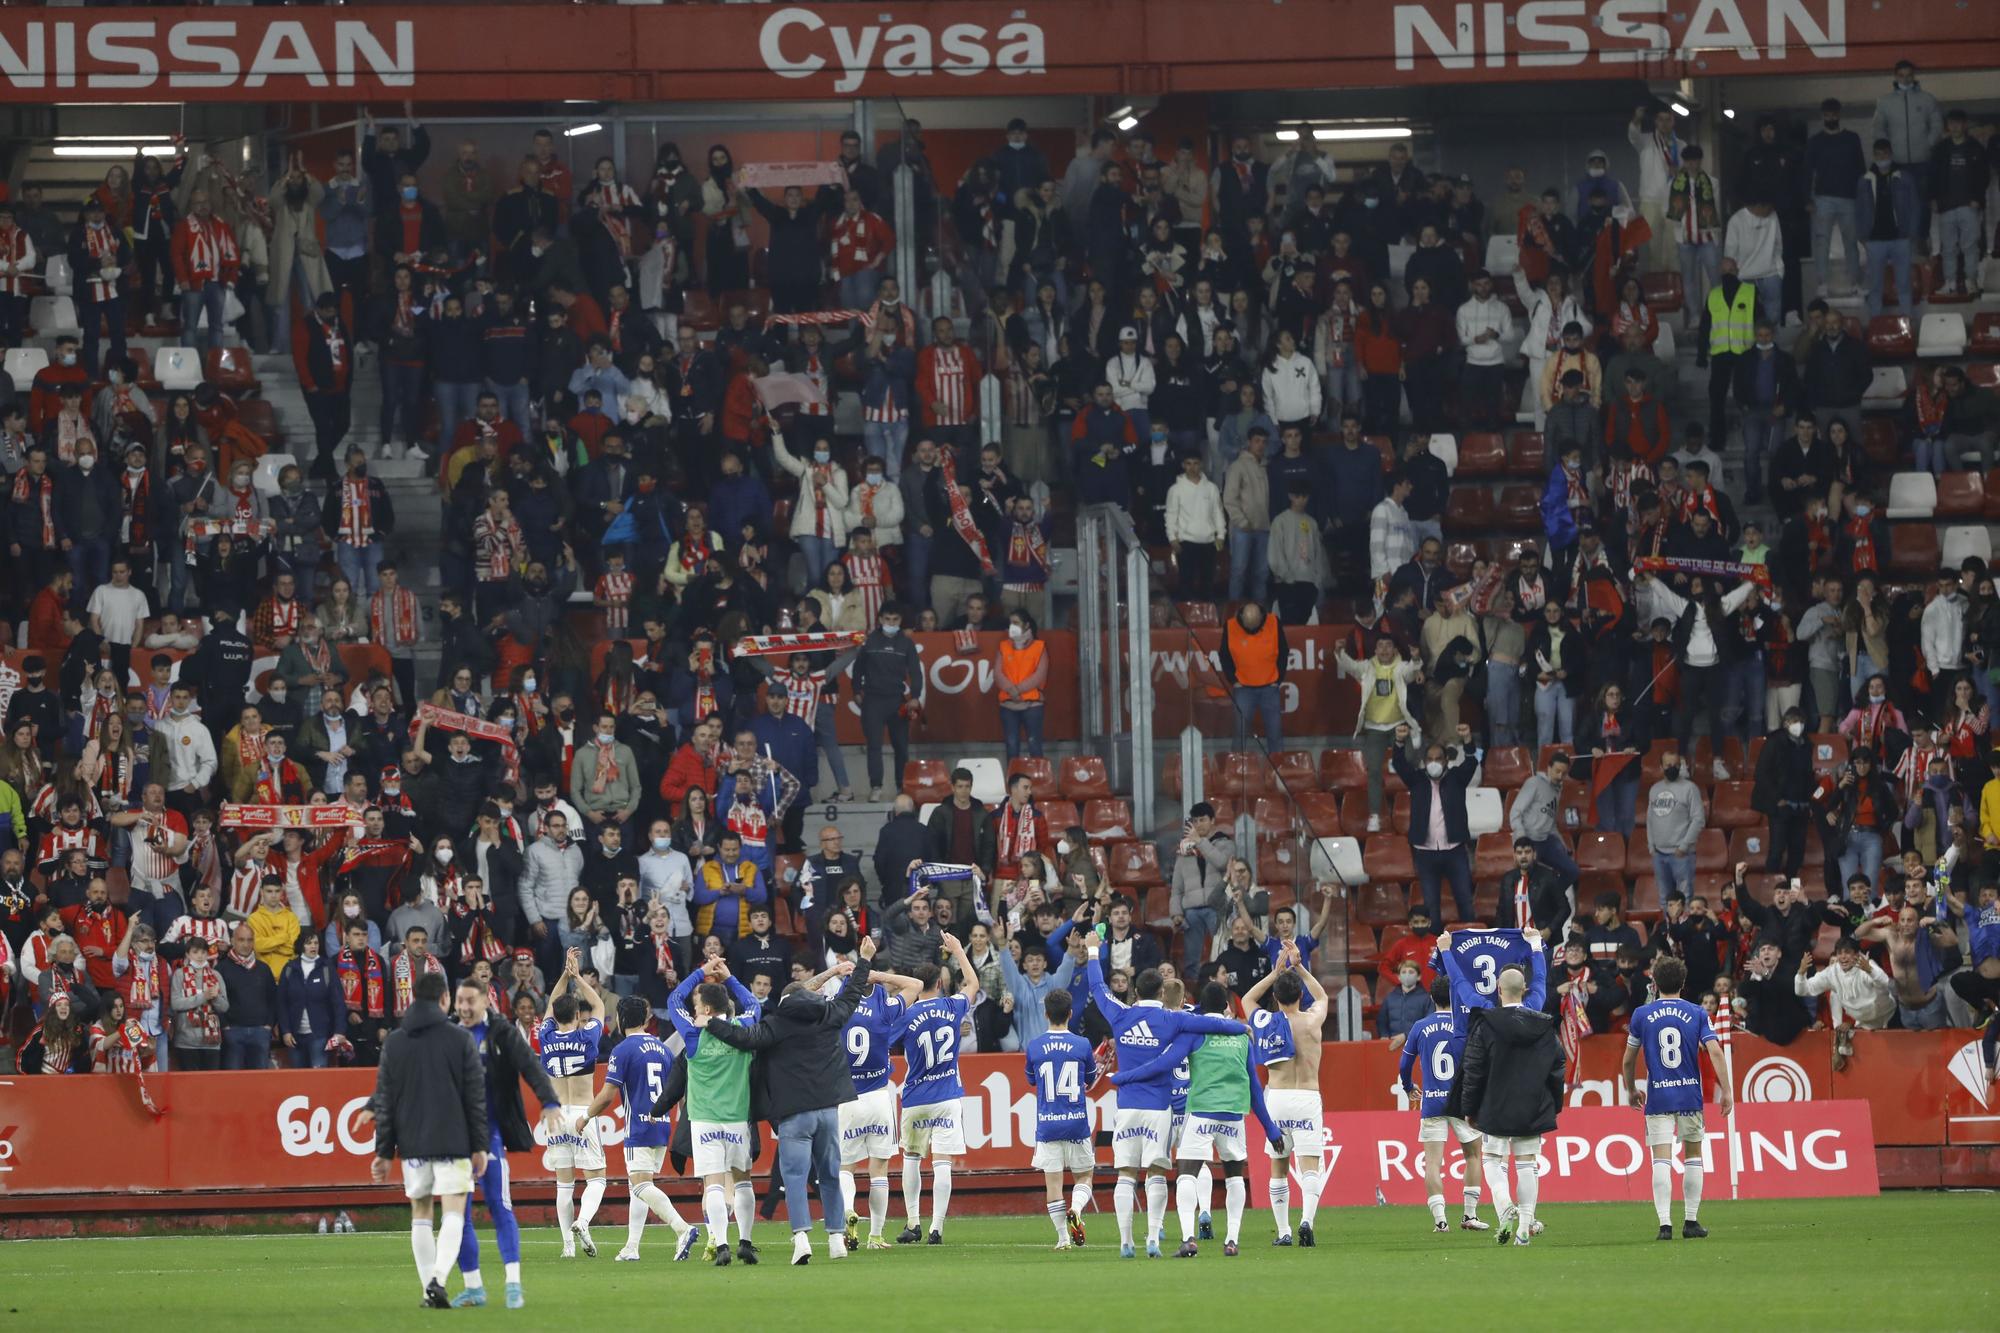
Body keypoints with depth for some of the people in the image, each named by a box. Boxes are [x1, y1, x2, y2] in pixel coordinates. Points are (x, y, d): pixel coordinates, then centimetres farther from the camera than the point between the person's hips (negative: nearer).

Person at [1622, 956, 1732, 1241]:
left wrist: (1631, 1090, 23)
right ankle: (1691, 1222, 16)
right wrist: (1726, 1091, -5)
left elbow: (1629, 1059, 7)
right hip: (1690, 1097, 1)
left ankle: (1665, 1223, -14)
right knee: (1693, 1156, 14)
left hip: (1657, 1097, -1)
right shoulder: (1697, 1013, 0)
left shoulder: (1642, 1014, 1)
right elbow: (1715, 1052, -8)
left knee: (1662, 1161, -4)